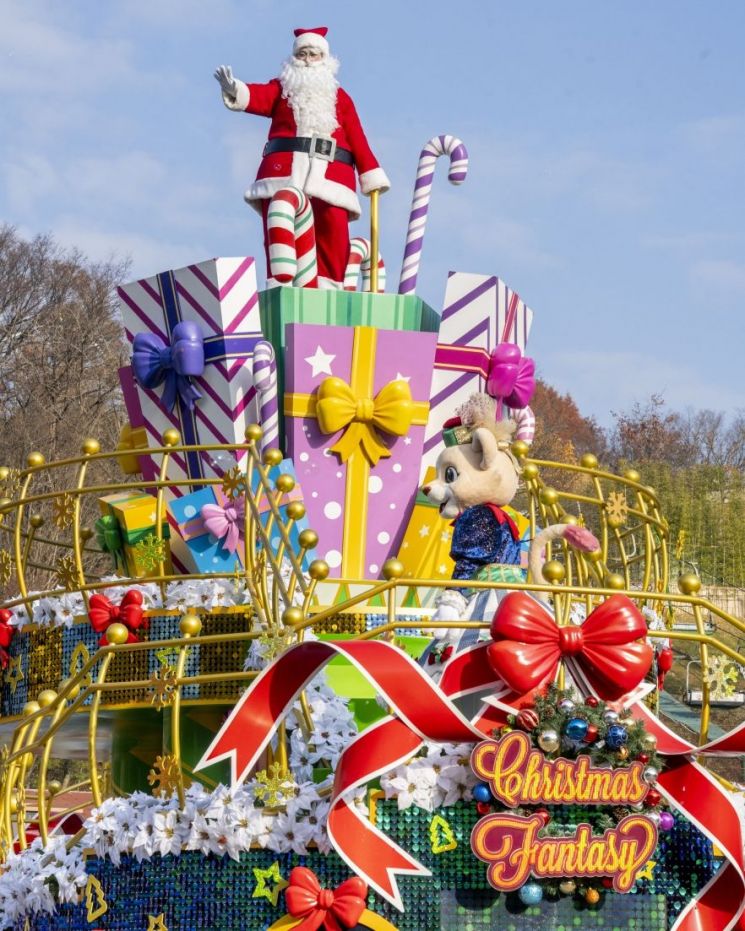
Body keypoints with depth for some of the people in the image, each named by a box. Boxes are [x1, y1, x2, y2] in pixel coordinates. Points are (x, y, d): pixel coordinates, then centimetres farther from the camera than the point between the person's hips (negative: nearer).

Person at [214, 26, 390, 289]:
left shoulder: (340, 97, 22)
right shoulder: (282, 88, 19)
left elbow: (358, 140, 13)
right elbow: (258, 97, -3)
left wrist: (372, 176, 3)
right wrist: (234, 90, -26)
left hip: (331, 176, 0)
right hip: (284, 170, 0)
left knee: (333, 233, -14)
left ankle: (328, 291, -12)